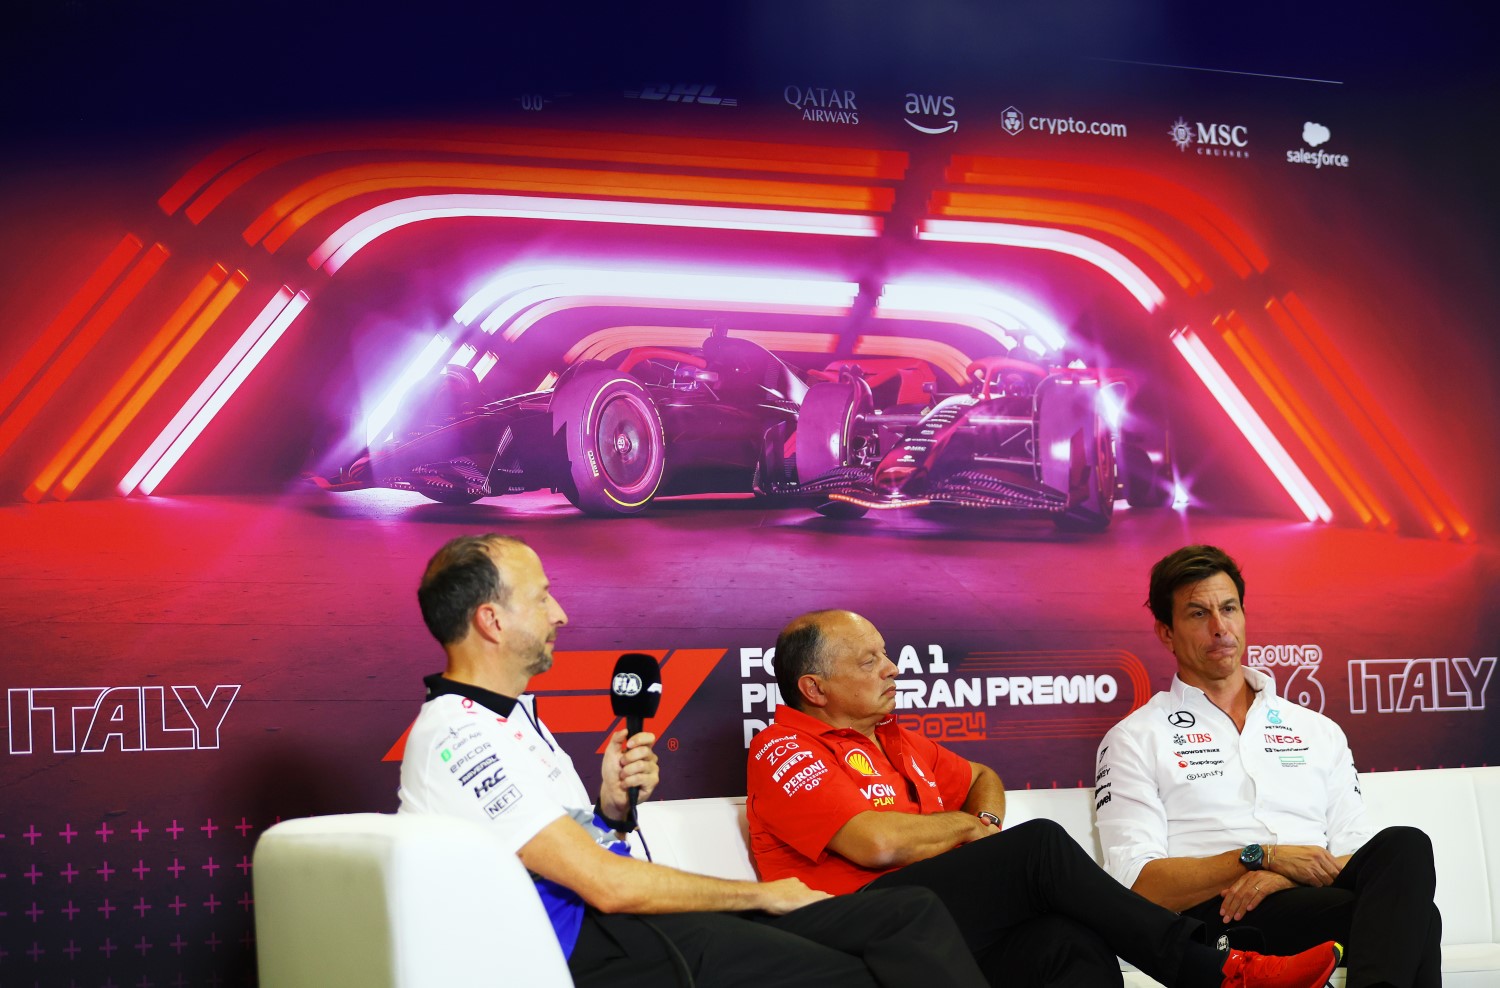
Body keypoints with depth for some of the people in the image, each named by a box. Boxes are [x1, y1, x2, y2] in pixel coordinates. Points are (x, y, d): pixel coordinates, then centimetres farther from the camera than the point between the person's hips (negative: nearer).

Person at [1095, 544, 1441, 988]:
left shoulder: (1318, 731, 25)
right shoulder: (1134, 739, 12)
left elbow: (1356, 856, 14)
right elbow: (1137, 884, -1)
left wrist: (1285, 878, -10)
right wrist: (1262, 857, -13)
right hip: (1218, 917, -6)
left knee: (1405, 846, -33)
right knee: (1410, 917, -34)